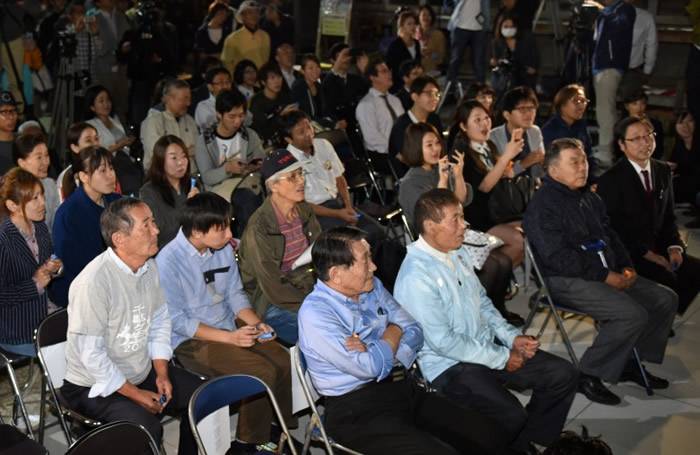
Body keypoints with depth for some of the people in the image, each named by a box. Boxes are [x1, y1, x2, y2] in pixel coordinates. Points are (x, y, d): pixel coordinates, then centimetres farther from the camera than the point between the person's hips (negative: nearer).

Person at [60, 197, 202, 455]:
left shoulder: (149, 266, -1)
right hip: (96, 386, -8)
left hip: (144, 372, 8)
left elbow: (159, 320, 11)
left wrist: (162, 374, 1)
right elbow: (91, 354, -24)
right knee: (147, 428, -30)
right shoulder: (93, 282, -27)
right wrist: (136, 395, -18)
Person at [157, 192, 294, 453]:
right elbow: (177, 321, -17)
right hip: (192, 342, -6)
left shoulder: (224, 249, 0)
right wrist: (229, 338, -21)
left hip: (229, 330, 7)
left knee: (284, 362, -12)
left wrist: (256, 324, -8)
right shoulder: (168, 262, -19)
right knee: (261, 374, -23)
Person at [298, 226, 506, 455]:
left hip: (400, 387, 8)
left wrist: (374, 352, -13)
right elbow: (371, 368, -23)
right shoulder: (315, 314, -18)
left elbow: (414, 332, 6)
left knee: (488, 434, -7)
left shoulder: (373, 286, 7)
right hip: (356, 412, -7)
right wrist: (393, 333, -3)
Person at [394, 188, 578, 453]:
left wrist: (512, 338, 3)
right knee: (511, 415, -29)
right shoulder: (416, 277, -22)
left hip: (488, 347, 9)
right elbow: (443, 342, -22)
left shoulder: (458, 252, 5)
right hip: (449, 365, -9)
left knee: (563, 375, 2)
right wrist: (502, 359, -14)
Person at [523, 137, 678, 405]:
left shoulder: (589, 199, 17)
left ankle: (630, 362, 13)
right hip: (567, 281, -9)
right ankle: (588, 374, -13)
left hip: (607, 274, 9)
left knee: (666, 299, 2)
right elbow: (559, 257, -20)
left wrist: (625, 267, 5)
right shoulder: (543, 205, -12)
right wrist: (604, 276, -19)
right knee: (633, 314, -27)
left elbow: (610, 235, 24)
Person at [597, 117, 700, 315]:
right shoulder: (610, 180, -10)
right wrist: (646, 254, -17)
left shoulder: (663, 171, 11)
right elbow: (613, 229, -12)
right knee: (666, 279, -29)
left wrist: (674, 247, -2)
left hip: (658, 247, 7)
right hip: (627, 254, -7)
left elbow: (668, 217, 16)